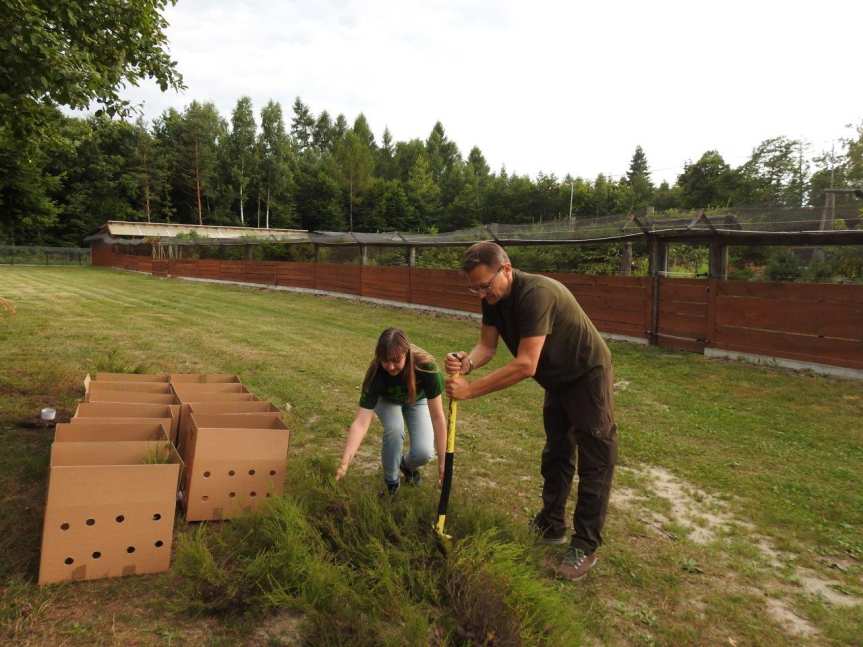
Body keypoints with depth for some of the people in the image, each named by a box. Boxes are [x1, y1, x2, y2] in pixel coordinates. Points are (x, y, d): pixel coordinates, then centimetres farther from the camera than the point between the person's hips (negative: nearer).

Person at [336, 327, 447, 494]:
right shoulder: (376, 374, -38)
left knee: (424, 453, -20)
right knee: (394, 428, -33)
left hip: (417, 400, 0)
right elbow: (361, 422, -41)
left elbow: (438, 417, -36)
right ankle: (391, 480, -5)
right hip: (386, 400, 0)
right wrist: (344, 463, -53)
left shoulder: (426, 367, -40)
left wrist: (442, 462, -36)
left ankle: (407, 465, 18)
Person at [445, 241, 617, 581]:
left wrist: (470, 389, -38)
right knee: (555, 455, 18)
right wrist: (467, 362, -33)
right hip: (557, 381, 9)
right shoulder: (493, 299, -7)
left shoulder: (536, 294, -35)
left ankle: (585, 547, 7)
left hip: (588, 377, -9)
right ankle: (551, 526, 32)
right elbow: (487, 345, -10)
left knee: (595, 462, -2)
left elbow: (525, 365, -39)